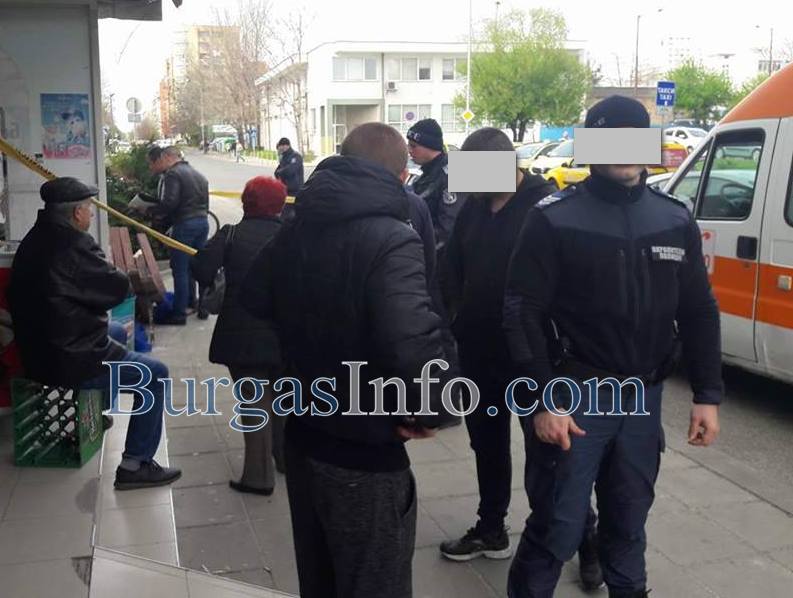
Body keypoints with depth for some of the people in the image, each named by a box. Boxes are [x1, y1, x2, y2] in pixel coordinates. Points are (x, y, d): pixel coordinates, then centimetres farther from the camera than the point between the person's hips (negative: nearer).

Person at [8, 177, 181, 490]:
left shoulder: (36, 239, 7)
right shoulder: (73, 245, -24)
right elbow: (119, 288, -16)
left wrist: (90, 310, 3)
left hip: (36, 350, 10)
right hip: (69, 360, -10)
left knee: (117, 333, 32)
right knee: (156, 374, -3)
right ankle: (135, 465, -1)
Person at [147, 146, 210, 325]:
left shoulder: (172, 174, -9)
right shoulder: (197, 174, 18)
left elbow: (169, 203, -21)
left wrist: (150, 210, -5)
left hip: (185, 224, -8)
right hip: (203, 222, 8)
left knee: (180, 270, -3)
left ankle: (179, 313, 1)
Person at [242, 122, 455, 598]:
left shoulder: (296, 230, 1)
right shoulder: (392, 240, -23)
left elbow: (255, 297, 17)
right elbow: (413, 343, -38)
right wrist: (431, 413, -22)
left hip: (303, 439, 7)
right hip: (366, 458, -7)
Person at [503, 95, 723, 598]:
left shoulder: (676, 220, 6)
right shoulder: (555, 218, -7)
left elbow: (698, 312, 10)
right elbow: (524, 313, -10)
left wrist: (708, 395, 4)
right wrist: (543, 401, -15)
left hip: (644, 399, 4)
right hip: (574, 397, -4)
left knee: (629, 521, 18)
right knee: (558, 527, 1)